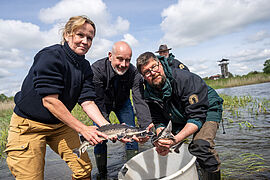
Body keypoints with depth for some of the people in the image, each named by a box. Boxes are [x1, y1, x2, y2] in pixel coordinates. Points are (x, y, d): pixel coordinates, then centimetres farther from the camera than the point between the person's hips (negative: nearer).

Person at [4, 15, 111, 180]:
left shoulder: (85, 67, 0)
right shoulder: (50, 56, -21)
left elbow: (87, 102, -8)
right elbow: (49, 101, -27)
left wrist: (108, 127, -23)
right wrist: (83, 129, -27)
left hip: (61, 123, 6)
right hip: (28, 124, -6)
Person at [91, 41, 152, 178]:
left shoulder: (133, 72, -29)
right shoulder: (97, 69, -33)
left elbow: (139, 101, -34)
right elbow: (98, 102, -34)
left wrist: (146, 127, -48)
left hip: (122, 103, 2)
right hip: (102, 104, -1)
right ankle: (102, 173, 16)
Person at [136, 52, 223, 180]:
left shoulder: (185, 79, -33)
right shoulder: (149, 93, -14)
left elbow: (197, 118, -33)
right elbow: (159, 121, -10)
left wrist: (175, 139, -45)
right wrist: (161, 142, -31)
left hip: (207, 110, -6)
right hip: (180, 118, 6)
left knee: (200, 145, -32)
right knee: (157, 143, 1)